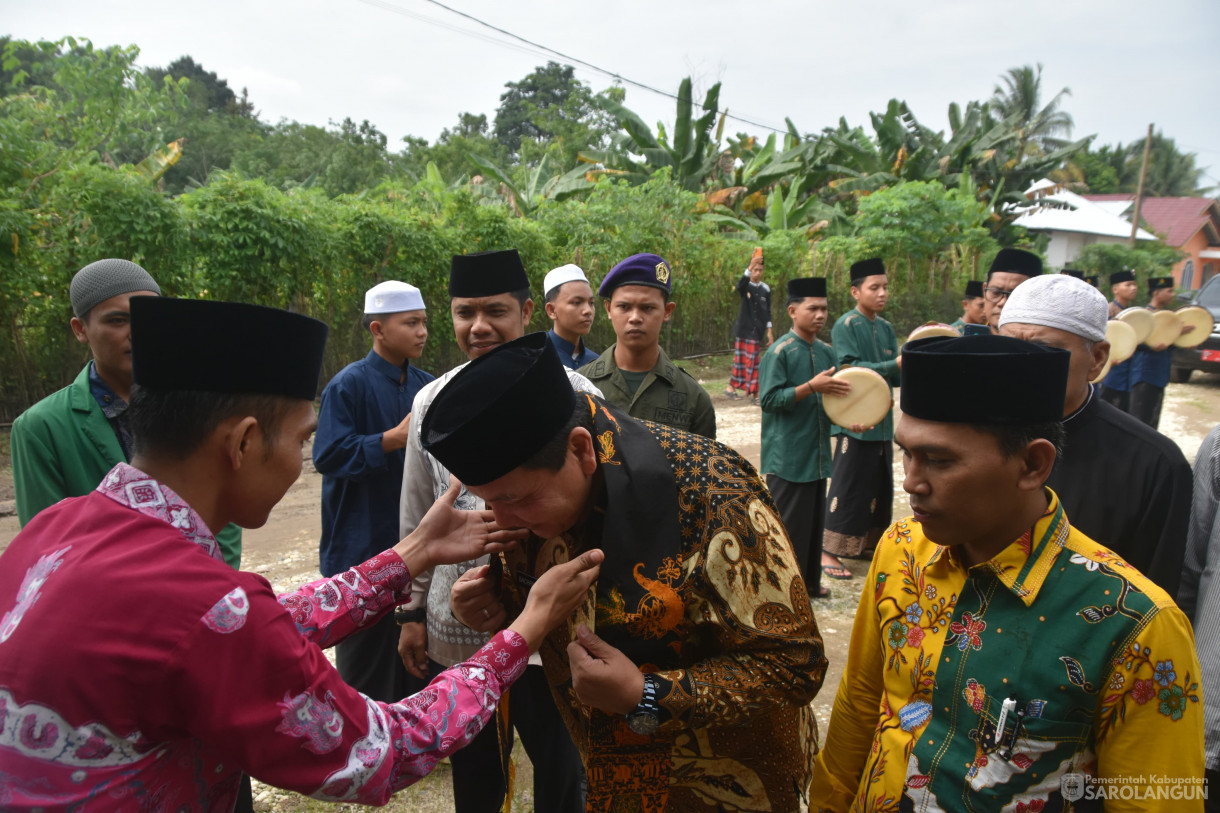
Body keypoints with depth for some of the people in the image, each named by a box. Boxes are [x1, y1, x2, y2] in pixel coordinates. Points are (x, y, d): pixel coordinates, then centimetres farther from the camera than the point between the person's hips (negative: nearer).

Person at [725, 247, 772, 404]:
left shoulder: (766, 289, 6)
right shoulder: (745, 286, -5)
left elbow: (768, 311, 10)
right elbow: (740, 285, -32)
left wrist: (769, 331, 6)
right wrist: (750, 266, -45)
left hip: (757, 330, 3)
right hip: (743, 328, -3)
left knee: (752, 360, 6)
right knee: (741, 358, -2)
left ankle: (753, 392, 14)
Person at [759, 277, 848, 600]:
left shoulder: (826, 351, 10)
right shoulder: (779, 352, -11)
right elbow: (770, 399, -17)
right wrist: (812, 386, -24)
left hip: (817, 453, 7)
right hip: (787, 455, -7)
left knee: (815, 519, 14)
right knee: (789, 524, -1)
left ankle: (809, 580, 28)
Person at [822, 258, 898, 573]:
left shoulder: (886, 328, 13)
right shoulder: (846, 325, -8)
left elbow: (895, 377, 10)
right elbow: (850, 368, -18)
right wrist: (894, 364, -25)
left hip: (882, 420, 7)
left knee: (879, 487, 12)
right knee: (848, 487, -5)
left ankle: (861, 544, 26)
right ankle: (828, 550, 4)